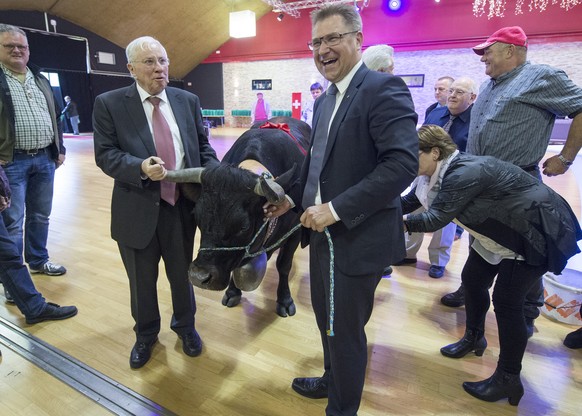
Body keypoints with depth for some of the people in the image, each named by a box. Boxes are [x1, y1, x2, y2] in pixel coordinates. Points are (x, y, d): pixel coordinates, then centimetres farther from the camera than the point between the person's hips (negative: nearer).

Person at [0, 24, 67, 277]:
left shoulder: (41, 80, 14)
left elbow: (55, 115, 18)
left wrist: (59, 149, 12)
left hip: (45, 159, 5)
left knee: (40, 216, 15)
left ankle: (38, 261, 31)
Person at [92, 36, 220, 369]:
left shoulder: (188, 100, 4)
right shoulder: (109, 104, -5)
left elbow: (203, 146, 7)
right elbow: (105, 154, -8)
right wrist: (140, 167, -27)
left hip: (182, 206, 2)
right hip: (138, 210, -1)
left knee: (182, 274, 20)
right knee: (142, 281, 17)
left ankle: (185, 325, 47)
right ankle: (146, 333, 45)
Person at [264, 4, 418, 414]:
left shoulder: (384, 88, -15)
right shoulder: (325, 100, 13)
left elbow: (403, 163, -25)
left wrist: (336, 209, -25)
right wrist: (293, 198, 9)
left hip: (358, 238, -8)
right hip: (324, 232, 9)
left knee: (345, 330, 9)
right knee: (327, 319, 25)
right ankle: (333, 380, 51)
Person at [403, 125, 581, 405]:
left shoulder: (464, 173, -32)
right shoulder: (446, 171, -2)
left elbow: (434, 219, -31)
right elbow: (410, 200, 3)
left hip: (537, 232, -10)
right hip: (505, 230, 10)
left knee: (506, 300, -7)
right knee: (472, 279, 12)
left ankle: (508, 380, 9)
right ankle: (474, 338, 35)